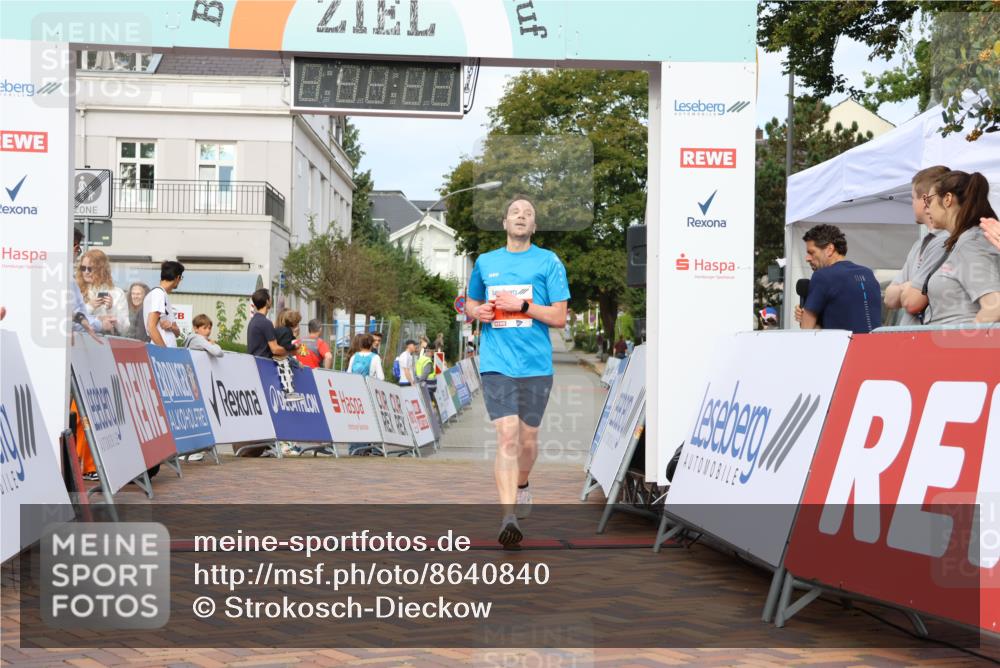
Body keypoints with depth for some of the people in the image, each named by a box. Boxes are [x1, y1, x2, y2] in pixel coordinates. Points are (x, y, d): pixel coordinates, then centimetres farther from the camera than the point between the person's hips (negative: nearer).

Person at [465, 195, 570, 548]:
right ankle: (509, 516, -19)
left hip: (536, 364, 0)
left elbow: (559, 317, -2)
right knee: (507, 436, -14)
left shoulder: (549, 262, 2)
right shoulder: (485, 262, 11)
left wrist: (521, 305, -13)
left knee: (528, 439, 10)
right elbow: (470, 303, 25)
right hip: (496, 363, 0)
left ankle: (522, 486, 40)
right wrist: (478, 311, 2)